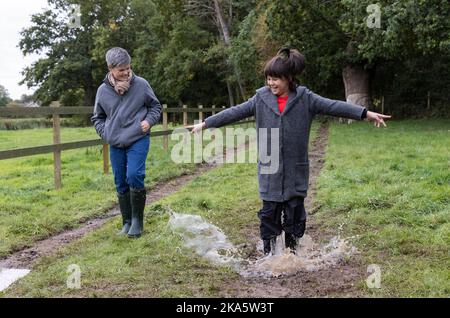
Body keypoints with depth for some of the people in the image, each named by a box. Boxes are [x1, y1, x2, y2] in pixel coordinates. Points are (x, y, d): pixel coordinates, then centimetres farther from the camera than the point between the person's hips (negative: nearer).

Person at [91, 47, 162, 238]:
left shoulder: (141, 84, -4)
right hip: (115, 144, 3)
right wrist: (105, 133, -1)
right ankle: (126, 222, 22)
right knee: (121, 184, 8)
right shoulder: (103, 90, 1)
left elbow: (155, 107, 10)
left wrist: (149, 121, -8)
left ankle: (137, 220, -1)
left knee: (134, 176, -17)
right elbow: (97, 118, 15)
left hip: (138, 140, -3)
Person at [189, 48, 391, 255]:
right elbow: (235, 112, 3)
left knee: (294, 212, 8)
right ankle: (268, 252, 20)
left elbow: (333, 106, -7)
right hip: (269, 170, 1)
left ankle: (292, 251, 24)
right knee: (269, 212, 6)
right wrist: (205, 124, 1)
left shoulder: (305, 98, -3)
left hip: (296, 170, -1)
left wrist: (366, 113, -14)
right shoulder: (261, 99, 1)